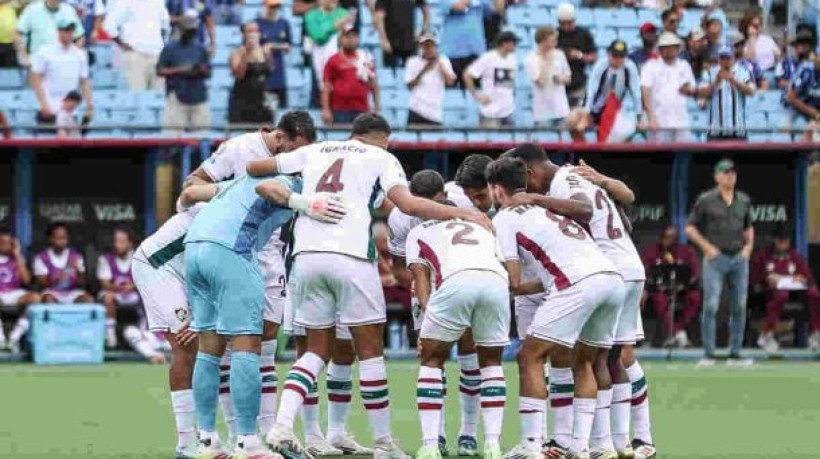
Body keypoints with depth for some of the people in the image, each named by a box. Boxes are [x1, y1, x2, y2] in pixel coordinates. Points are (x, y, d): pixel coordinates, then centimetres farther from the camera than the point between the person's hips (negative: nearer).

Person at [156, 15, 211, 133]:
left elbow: (208, 73, 16)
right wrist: (179, 70, -12)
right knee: (175, 131, -10)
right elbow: (160, 71, 0)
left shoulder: (201, 49, 12)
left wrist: (201, 70, -7)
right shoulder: (170, 48, 3)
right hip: (177, 96, -3)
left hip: (198, 96, 3)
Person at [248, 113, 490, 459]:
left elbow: (253, 168, 29)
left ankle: (282, 425, -3)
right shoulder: (381, 158, 12)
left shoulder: (315, 152, 23)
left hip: (306, 254, 4)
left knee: (317, 349, 15)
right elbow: (408, 204, -3)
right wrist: (462, 214, 5)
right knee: (370, 349, 6)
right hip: (350, 256, -4)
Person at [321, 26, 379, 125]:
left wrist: (376, 105, 14)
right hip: (340, 110, -3)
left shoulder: (366, 58, 12)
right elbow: (326, 87, 2)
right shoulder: (334, 61, 4)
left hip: (361, 109, 3)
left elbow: (373, 83, 19)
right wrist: (325, 110, -6)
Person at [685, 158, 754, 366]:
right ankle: (708, 354, -8)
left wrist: (749, 246, 7)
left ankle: (735, 353, 9)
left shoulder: (743, 200, 12)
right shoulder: (706, 200, -2)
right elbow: (690, 228, 2)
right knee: (711, 305, -11)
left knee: (740, 306, 3)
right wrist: (707, 247, -8)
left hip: (739, 258, 5)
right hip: (716, 258, -5)